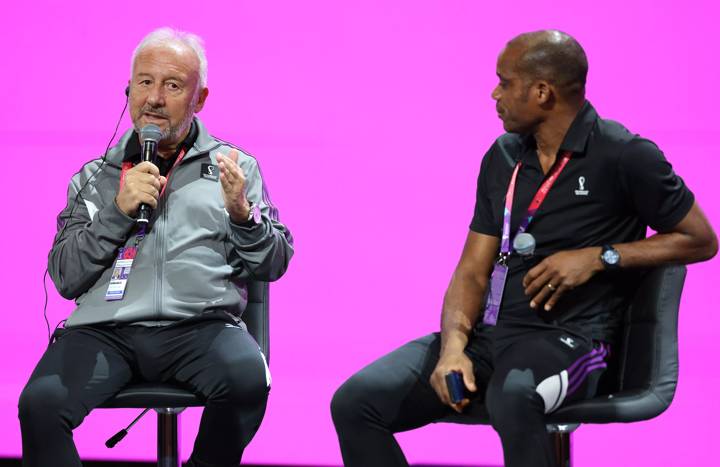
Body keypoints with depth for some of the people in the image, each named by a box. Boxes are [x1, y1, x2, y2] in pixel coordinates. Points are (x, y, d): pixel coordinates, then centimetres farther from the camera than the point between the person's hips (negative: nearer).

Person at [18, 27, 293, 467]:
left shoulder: (235, 167, 16)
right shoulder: (94, 178, 18)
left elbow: (273, 264, 12)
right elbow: (65, 277, 11)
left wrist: (242, 215, -9)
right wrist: (118, 212, -3)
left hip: (200, 326, 0)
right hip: (105, 327, 0)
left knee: (247, 379, -34)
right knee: (40, 403, -30)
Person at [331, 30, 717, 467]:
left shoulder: (624, 157, -5)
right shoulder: (504, 157, 13)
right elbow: (472, 272, 11)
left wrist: (600, 257, -10)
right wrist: (453, 348, -9)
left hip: (567, 338, -6)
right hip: (486, 333, 6)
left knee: (512, 398, -42)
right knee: (356, 402, -14)